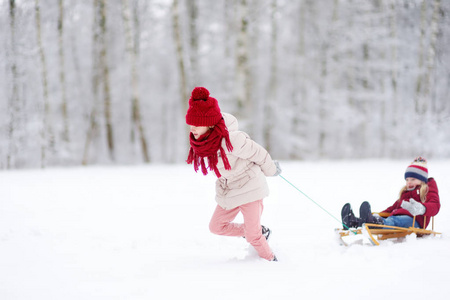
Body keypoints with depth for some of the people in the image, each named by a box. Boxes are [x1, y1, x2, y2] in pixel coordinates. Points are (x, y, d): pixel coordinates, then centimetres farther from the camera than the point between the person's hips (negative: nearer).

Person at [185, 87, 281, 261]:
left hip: (249, 187, -8)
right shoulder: (200, 141, -10)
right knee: (216, 226, 11)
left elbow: (259, 154, -18)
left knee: (253, 235, -7)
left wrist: (271, 170, 0)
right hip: (227, 191, 8)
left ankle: (270, 260, 20)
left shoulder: (231, 139, -33)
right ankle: (260, 232, 28)